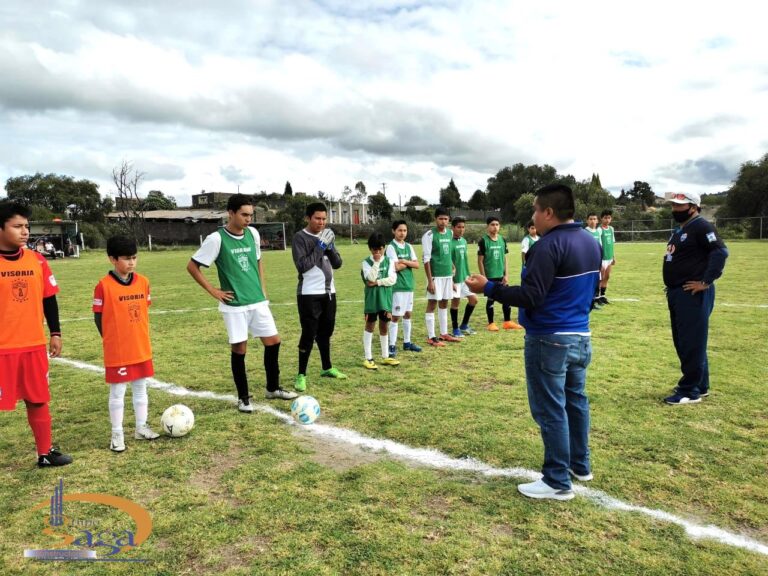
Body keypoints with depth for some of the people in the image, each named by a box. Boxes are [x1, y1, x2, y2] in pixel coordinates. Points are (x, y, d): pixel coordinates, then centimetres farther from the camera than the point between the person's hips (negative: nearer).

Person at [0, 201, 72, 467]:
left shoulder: (37, 260, 4)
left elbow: (49, 299, 11)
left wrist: (55, 333, 9)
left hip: (34, 345, 4)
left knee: (39, 400, 15)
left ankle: (45, 453, 29)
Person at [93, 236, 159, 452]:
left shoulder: (143, 282, 2)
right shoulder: (104, 286, -13)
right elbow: (98, 317, -7)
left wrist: (142, 337, 10)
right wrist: (111, 340, -3)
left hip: (142, 348, 5)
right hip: (117, 351, -5)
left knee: (140, 388, 15)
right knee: (117, 392, 6)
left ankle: (141, 428, 28)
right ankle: (117, 435, 18)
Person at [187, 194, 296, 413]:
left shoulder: (253, 233, 5)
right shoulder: (216, 239, -12)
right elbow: (192, 267, -6)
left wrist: (262, 289, 12)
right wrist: (214, 291, -8)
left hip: (258, 301, 5)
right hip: (234, 305, -5)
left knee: (273, 341, 7)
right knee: (239, 349, 2)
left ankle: (273, 389, 24)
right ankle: (243, 397, 18)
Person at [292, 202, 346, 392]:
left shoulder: (327, 236, 11)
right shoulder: (300, 237, -10)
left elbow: (337, 264, 8)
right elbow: (302, 266, -20)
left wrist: (330, 248, -9)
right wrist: (320, 246, -19)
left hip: (328, 292, 7)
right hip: (309, 294, -7)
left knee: (326, 331, 15)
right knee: (309, 334, -6)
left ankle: (327, 368, 29)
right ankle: (301, 375, 3)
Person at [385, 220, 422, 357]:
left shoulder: (409, 247, 11)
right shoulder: (391, 247, -9)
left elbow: (417, 265, 4)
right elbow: (396, 267, -19)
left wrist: (405, 261, -11)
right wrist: (409, 263, -4)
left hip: (409, 285, 7)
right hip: (397, 286, -7)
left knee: (408, 314, 14)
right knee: (396, 316, -4)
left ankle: (407, 342, 24)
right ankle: (392, 345, 2)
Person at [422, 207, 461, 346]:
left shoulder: (450, 233, 10)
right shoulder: (429, 235, -11)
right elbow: (426, 259, -13)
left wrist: (452, 275, 17)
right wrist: (430, 280, -17)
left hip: (447, 274, 7)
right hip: (436, 276, -7)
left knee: (444, 303, 13)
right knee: (432, 304, -2)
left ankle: (444, 334, 23)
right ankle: (431, 337, 3)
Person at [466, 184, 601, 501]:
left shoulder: (549, 245, -19)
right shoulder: (591, 242, 10)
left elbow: (531, 297, -24)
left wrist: (488, 287, -18)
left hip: (549, 340, -9)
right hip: (581, 337, 9)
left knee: (550, 410, 0)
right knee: (576, 400, 20)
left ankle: (558, 482, 10)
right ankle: (580, 465, 34)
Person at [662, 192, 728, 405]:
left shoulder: (701, 227, -13)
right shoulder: (679, 230, 17)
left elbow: (720, 252, -23)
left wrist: (706, 282, -22)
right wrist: (672, 289, 15)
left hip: (693, 295, -10)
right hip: (676, 293, 11)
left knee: (691, 343, -4)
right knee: (682, 342, 17)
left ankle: (690, 391, 5)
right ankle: (699, 385, 30)